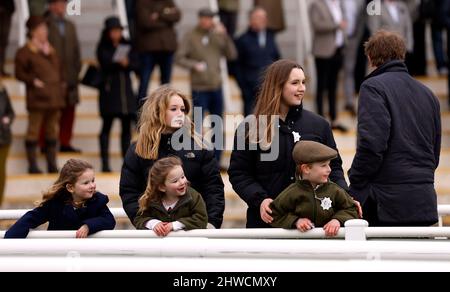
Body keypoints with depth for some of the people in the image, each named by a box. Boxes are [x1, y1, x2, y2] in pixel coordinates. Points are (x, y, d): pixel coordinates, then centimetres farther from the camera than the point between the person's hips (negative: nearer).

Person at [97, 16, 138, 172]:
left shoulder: (126, 46, 11)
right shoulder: (103, 48, 1)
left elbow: (136, 63, 2)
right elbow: (105, 64, -13)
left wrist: (127, 63, -18)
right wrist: (120, 63, -26)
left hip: (125, 88, 4)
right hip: (109, 89, -4)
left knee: (127, 126, 4)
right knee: (107, 125, -4)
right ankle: (105, 163, -4)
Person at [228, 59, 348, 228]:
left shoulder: (319, 125, 8)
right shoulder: (251, 129, 1)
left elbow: (333, 167, 12)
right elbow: (238, 173, 1)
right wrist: (260, 200, -14)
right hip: (268, 219, -1)